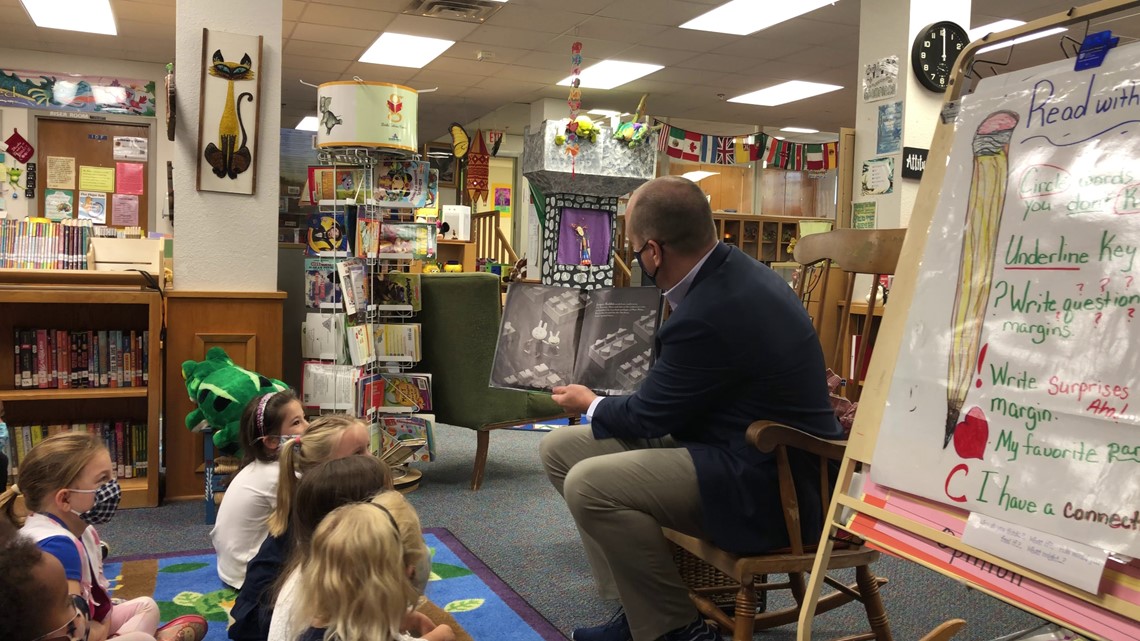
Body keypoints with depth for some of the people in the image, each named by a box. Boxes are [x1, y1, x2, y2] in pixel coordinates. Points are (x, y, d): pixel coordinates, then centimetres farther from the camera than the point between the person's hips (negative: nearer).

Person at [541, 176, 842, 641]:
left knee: (589, 484, -26)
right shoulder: (729, 270, 2)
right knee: (560, 448, 5)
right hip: (744, 446, 10)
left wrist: (591, 405, 7)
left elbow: (649, 416, -13)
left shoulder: (710, 312, -28)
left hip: (764, 486, -10)